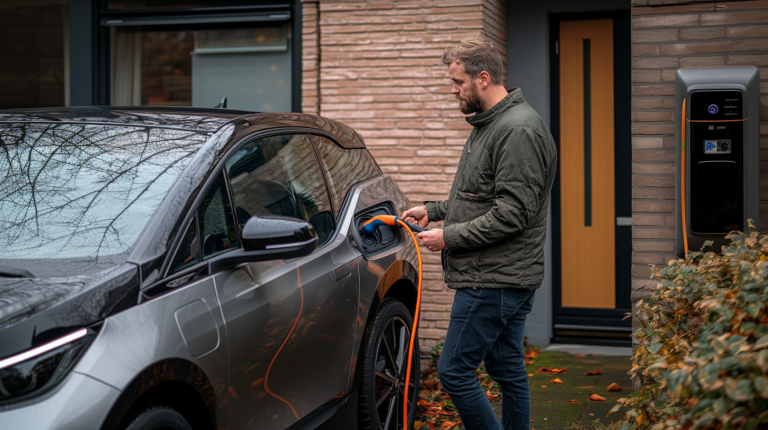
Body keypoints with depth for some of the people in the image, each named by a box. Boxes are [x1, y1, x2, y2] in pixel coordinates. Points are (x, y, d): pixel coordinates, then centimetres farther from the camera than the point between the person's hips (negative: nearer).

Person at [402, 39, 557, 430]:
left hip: (494, 281, -10)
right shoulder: (489, 125, 16)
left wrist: (449, 237, -17)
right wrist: (432, 210, 14)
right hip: (502, 277, 10)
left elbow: (513, 212, -23)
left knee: (454, 371, -7)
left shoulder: (518, 130, -17)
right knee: (508, 371, 15)